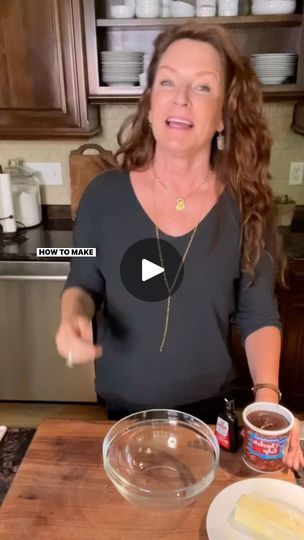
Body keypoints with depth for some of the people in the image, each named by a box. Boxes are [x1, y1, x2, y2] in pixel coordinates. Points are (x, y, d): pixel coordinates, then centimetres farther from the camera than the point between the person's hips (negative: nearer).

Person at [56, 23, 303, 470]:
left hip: (209, 404, 0)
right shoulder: (104, 196, -14)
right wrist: (74, 316, -24)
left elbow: (259, 314, -8)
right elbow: (83, 283, -2)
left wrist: (267, 395, -19)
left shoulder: (245, 207, -14)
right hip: (124, 402, 1)